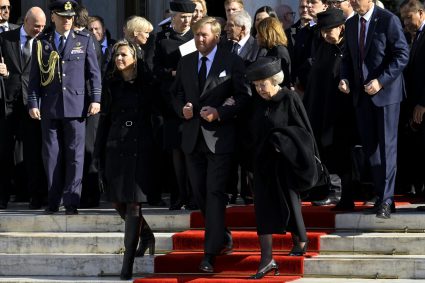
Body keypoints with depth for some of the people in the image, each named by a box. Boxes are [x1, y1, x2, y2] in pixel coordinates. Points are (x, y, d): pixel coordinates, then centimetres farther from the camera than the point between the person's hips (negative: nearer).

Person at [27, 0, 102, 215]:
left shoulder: (84, 40, 7)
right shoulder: (41, 42, 9)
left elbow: (94, 72, 7)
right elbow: (35, 76, 8)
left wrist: (96, 99, -2)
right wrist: (33, 103, 0)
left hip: (76, 106, -1)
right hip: (50, 106, 1)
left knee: (74, 155, -2)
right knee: (51, 155, 2)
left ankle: (71, 202, 0)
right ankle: (53, 202, 8)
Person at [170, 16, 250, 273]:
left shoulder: (232, 62, -4)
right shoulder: (186, 62, 10)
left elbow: (244, 97, -6)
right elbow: (176, 93, 19)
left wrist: (220, 113, -18)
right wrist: (182, 109, -2)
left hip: (219, 137, -5)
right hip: (193, 136, 5)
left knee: (215, 193, -9)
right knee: (200, 193, 11)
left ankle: (211, 253, -11)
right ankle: (223, 237, 31)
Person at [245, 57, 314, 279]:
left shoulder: (289, 99, -10)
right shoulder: (260, 104, 8)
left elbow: (303, 131, -10)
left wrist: (280, 141, -18)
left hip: (283, 164, -5)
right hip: (264, 164, 5)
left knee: (288, 203, 6)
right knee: (264, 208, 0)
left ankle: (300, 242, 29)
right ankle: (267, 259, -1)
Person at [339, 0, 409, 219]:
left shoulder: (388, 20, -9)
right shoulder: (351, 24, 11)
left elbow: (402, 55, -12)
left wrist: (381, 81, -19)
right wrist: (345, 78, 0)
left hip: (386, 92, -6)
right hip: (362, 94, 6)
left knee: (386, 146, -5)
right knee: (370, 148, 5)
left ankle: (386, 200, -4)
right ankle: (381, 194, 10)